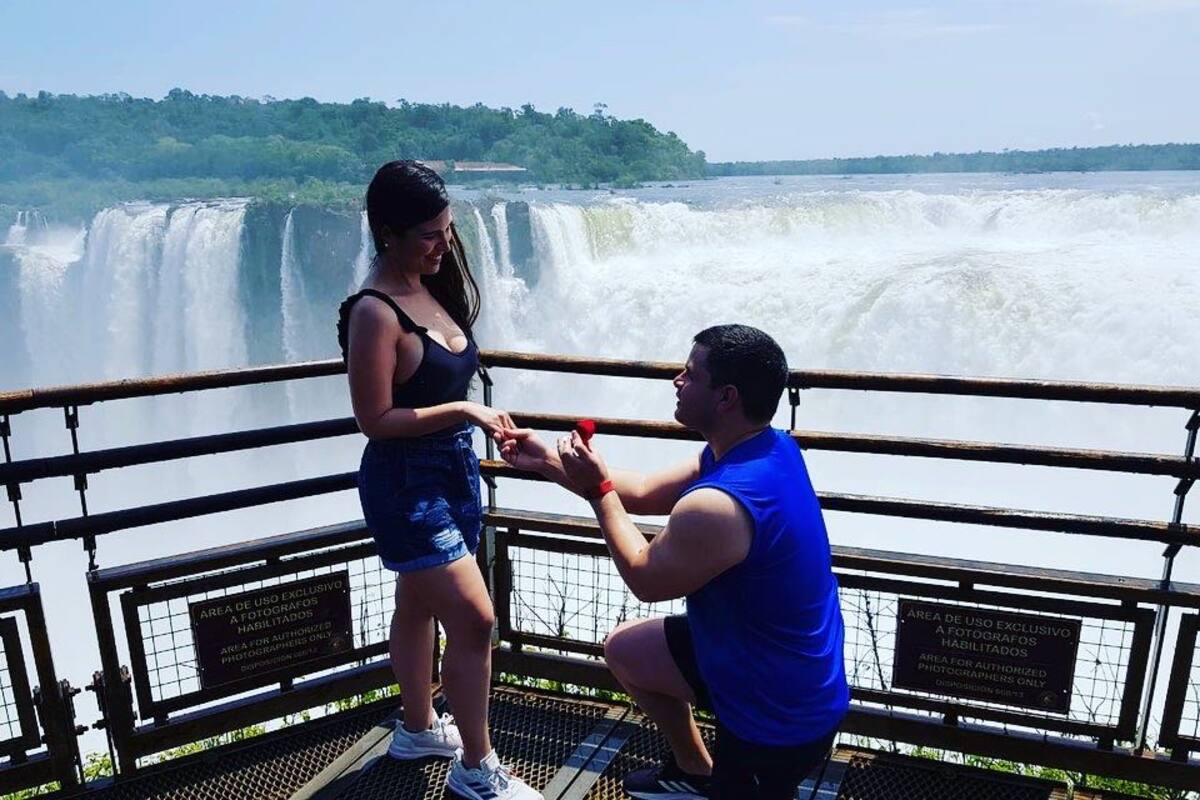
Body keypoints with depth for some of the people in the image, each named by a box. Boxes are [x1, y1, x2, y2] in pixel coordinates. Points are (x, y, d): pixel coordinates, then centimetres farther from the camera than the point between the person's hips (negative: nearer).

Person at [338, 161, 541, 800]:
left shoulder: (429, 288, 5)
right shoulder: (375, 311, -21)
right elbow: (374, 420, -21)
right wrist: (462, 411, -22)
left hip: (452, 471, 9)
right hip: (406, 484, -8)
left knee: (417, 605, 21)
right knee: (474, 622, -6)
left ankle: (417, 728, 40)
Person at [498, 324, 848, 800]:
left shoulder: (715, 506, -37)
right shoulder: (769, 447, -7)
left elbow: (645, 579, -17)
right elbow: (646, 493, 3)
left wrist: (598, 488, -11)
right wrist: (546, 461, 1)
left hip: (780, 717, -9)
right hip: (769, 659, 9)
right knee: (625, 650, 21)